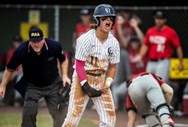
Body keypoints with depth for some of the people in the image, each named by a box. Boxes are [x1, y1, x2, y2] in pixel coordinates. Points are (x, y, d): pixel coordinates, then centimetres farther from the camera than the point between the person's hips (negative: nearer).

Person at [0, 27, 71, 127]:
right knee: (28, 113, -16)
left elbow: (63, 60, 2)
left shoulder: (54, 46, -21)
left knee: (60, 112, 4)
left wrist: (64, 76, -10)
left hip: (53, 85, 2)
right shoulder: (21, 51, -25)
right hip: (32, 86, -2)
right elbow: (9, 69, -8)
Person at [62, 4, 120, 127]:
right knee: (74, 116, -10)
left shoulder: (114, 42, 0)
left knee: (110, 117, 0)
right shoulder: (86, 39, -16)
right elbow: (79, 65, -14)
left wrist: (107, 84, -8)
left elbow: (112, 66, 8)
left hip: (101, 80, 5)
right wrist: (86, 87, -19)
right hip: (82, 79, -5)